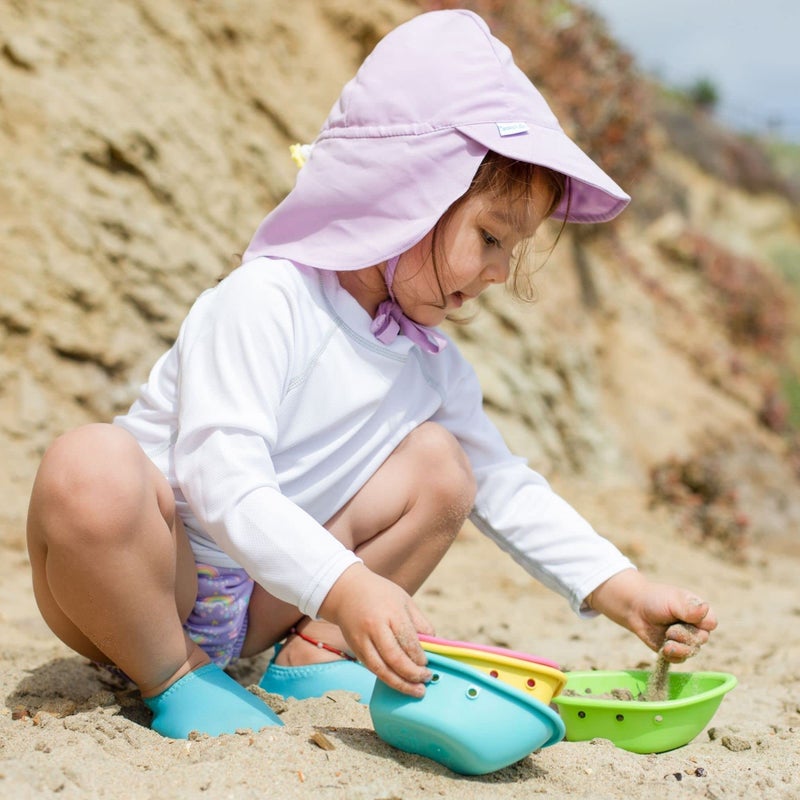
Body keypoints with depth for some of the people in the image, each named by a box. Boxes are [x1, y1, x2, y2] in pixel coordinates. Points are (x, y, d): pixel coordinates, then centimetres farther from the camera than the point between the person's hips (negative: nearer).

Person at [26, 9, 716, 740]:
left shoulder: (430, 363, 2)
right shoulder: (263, 301, -22)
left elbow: (506, 488, 8)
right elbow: (223, 479, -31)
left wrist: (624, 592, -1)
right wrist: (344, 587, -43)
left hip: (258, 599, 7)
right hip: (136, 584, -7)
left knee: (441, 464, 1)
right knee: (93, 466, -40)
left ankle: (311, 653, 1)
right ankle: (171, 680, -16)